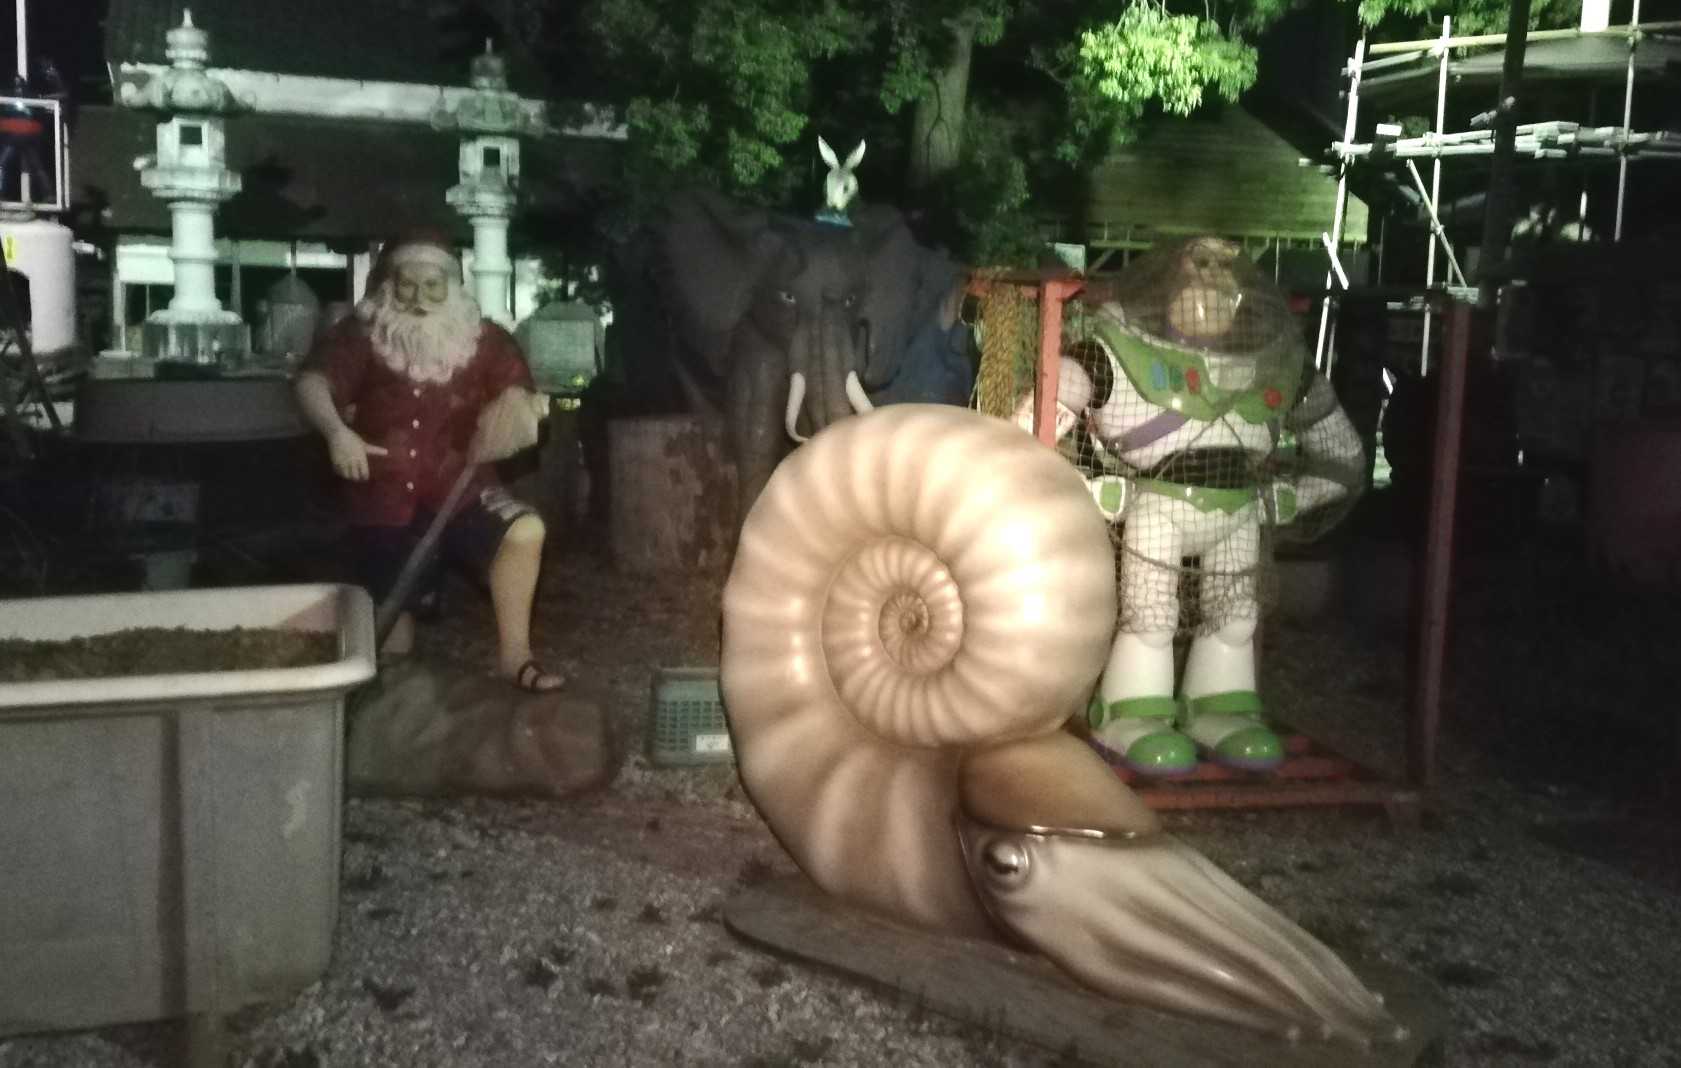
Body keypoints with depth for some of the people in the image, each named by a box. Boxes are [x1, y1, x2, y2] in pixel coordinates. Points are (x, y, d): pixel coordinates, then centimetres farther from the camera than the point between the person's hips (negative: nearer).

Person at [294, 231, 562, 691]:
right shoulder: (362, 334, -6)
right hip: (385, 496, 0)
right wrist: (337, 432, -41)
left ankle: (514, 653, -16)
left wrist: (520, 405, -34)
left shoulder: (484, 340, -1)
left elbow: (521, 395, -7)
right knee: (391, 645, 5)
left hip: (460, 487, 1)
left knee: (525, 531, -30)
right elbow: (312, 383, -19)